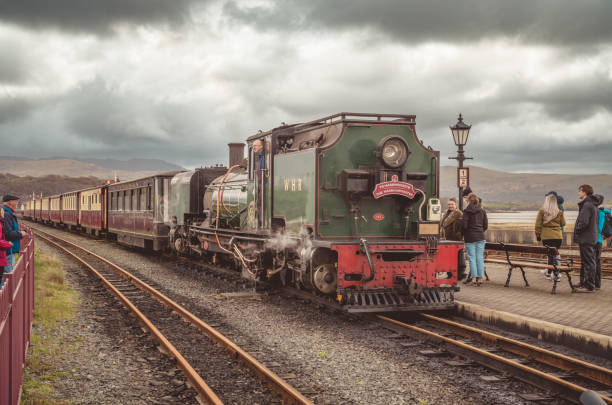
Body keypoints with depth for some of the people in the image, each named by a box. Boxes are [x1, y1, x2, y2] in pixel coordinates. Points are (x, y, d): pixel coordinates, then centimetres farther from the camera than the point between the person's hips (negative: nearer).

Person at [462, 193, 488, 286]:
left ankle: (474, 278, 0)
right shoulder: (482, 211, 4)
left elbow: (464, 225, -12)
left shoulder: (467, 211, -8)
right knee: (480, 258, 6)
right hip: (480, 237, 3)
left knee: (472, 258, 2)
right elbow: (486, 225, 5)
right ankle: (480, 278, 6)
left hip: (470, 237, -3)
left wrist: (464, 233, 7)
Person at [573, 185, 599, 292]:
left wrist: (577, 230, -7)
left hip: (586, 239, -10)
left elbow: (583, 222, -24)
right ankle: (584, 283, 25)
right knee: (585, 262, 17)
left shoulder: (587, 205, -18)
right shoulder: (592, 204, 15)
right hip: (590, 238, 10)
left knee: (588, 262, -6)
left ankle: (589, 286, -3)